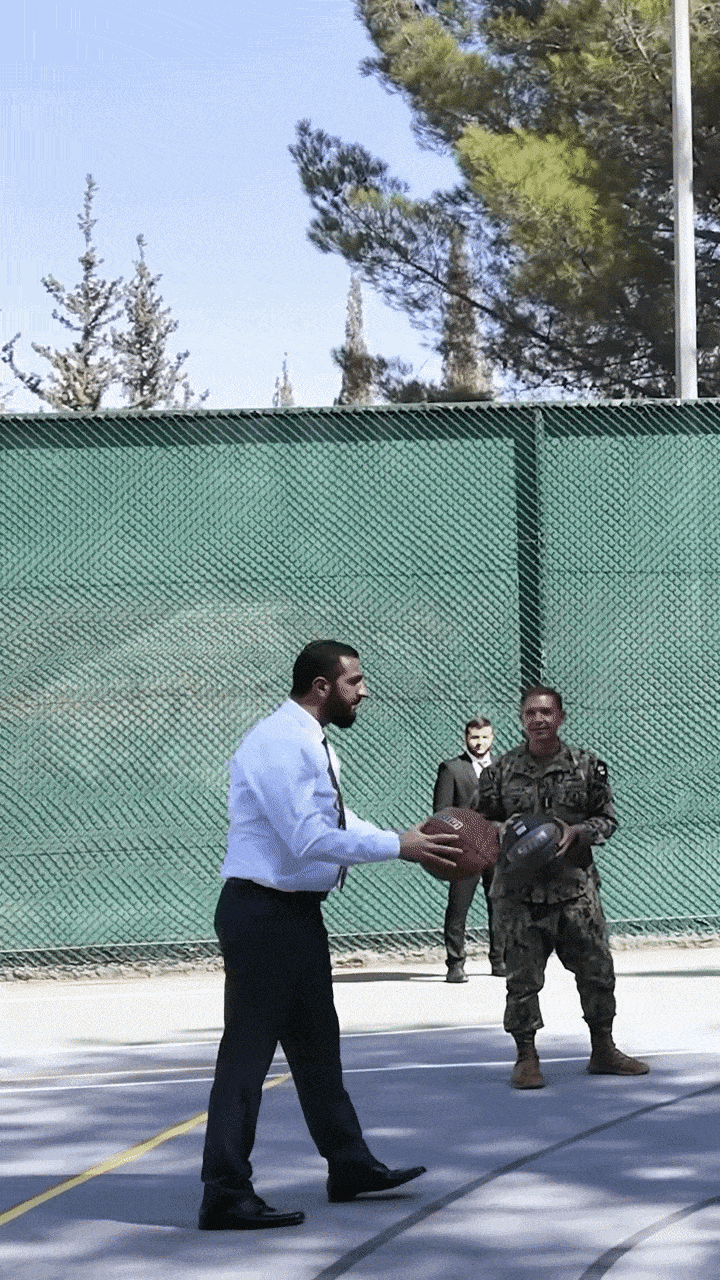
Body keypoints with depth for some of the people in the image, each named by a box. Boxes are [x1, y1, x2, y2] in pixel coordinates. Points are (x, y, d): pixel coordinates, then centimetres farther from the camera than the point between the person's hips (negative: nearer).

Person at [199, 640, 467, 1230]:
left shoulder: (313, 745, 13)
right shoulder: (279, 744, -20)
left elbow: (338, 823, 17)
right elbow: (308, 839, -26)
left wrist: (412, 843, 5)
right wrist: (397, 846, -21)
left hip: (298, 914, 11)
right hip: (262, 913, -11)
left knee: (316, 1043, 20)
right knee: (248, 1049, -7)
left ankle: (350, 1165, 32)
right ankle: (226, 1197, -4)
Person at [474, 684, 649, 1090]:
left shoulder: (587, 767, 3)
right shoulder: (501, 772, 2)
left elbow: (607, 818, 8)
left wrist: (577, 832, -11)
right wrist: (504, 832, -11)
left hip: (575, 885, 1)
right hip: (519, 891, -1)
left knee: (597, 968, 4)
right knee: (523, 975, -1)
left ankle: (603, 1051, 18)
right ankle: (527, 1058, 10)